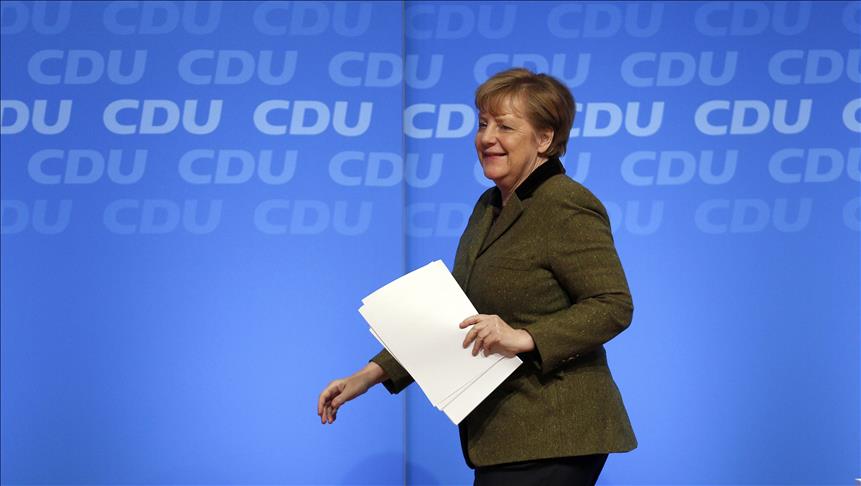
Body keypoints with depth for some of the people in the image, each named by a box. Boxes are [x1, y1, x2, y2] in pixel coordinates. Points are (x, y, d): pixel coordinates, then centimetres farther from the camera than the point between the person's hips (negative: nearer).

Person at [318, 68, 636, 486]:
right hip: (505, 436, 9)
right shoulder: (490, 208, 16)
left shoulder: (568, 208, -12)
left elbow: (614, 306, -17)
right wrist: (373, 373, 11)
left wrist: (524, 338, -27)